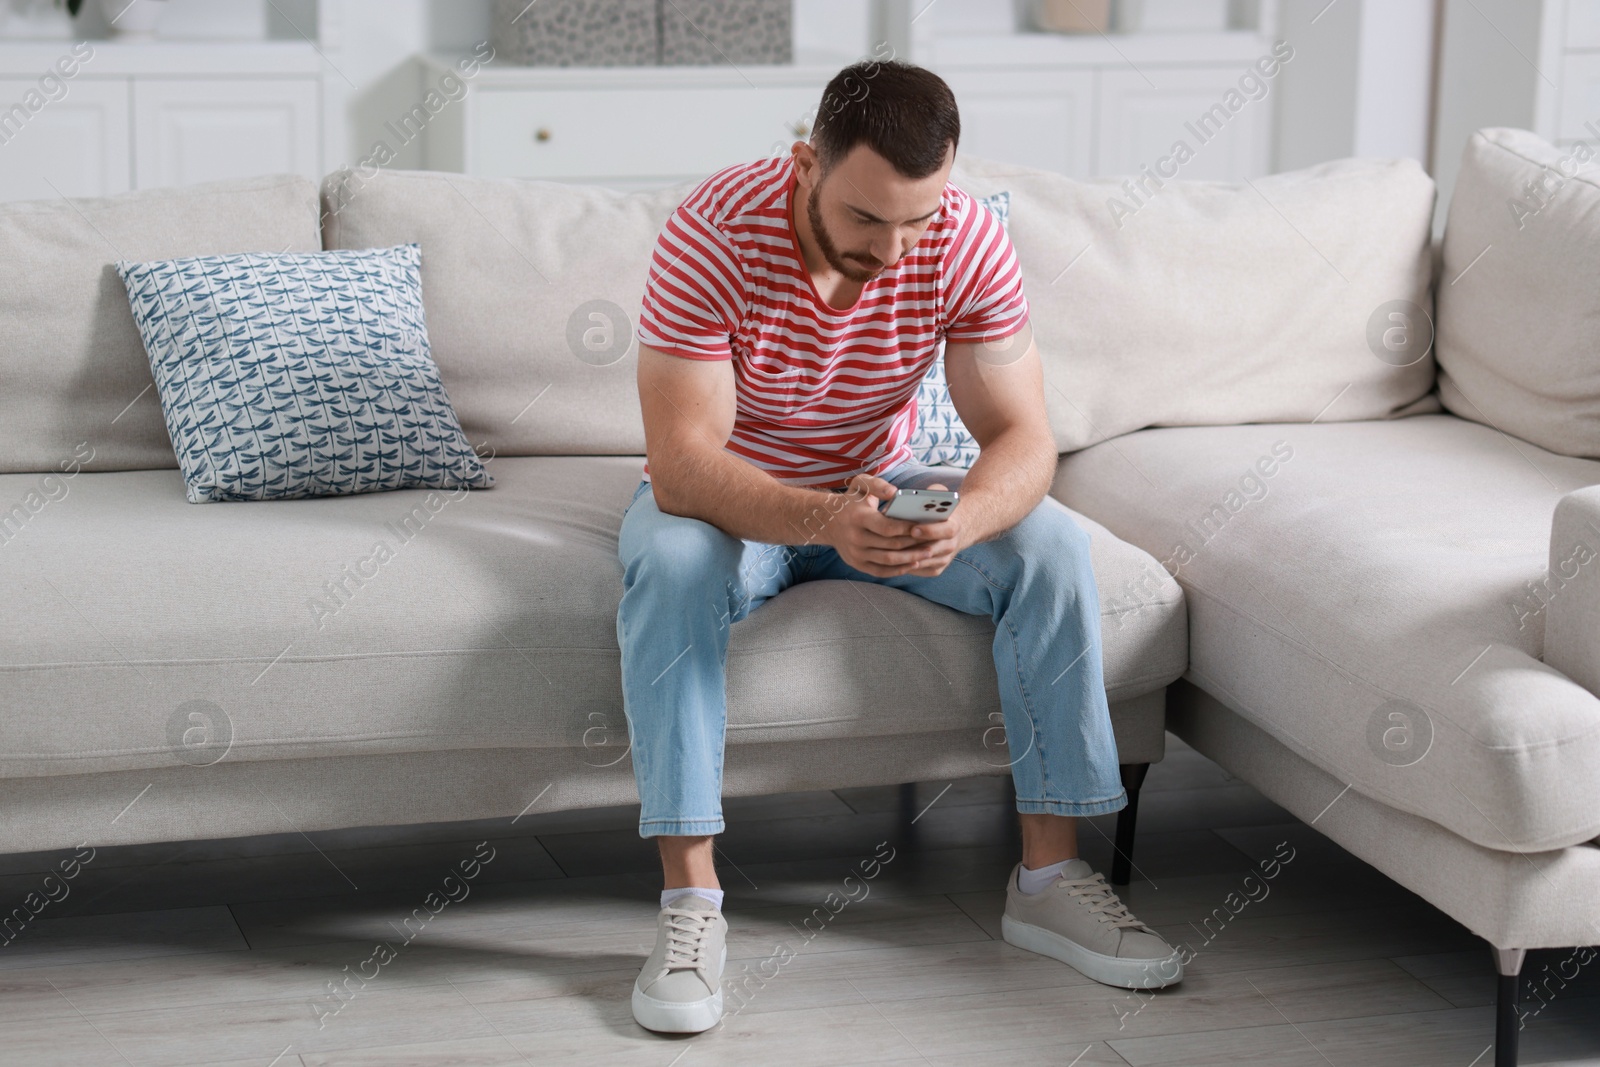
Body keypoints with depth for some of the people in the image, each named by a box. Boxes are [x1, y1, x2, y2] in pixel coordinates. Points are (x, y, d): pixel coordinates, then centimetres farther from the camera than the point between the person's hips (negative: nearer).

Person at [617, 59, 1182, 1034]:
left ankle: (1049, 877, -12)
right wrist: (822, 520, -50)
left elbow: (1022, 438, -19)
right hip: (729, 497, -3)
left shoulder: (969, 240, -19)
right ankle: (691, 904, -29)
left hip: (882, 487, 3)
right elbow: (681, 461, -33)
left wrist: (967, 517, -43)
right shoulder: (715, 231, -29)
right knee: (671, 564, -36)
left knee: (1051, 547, -21)